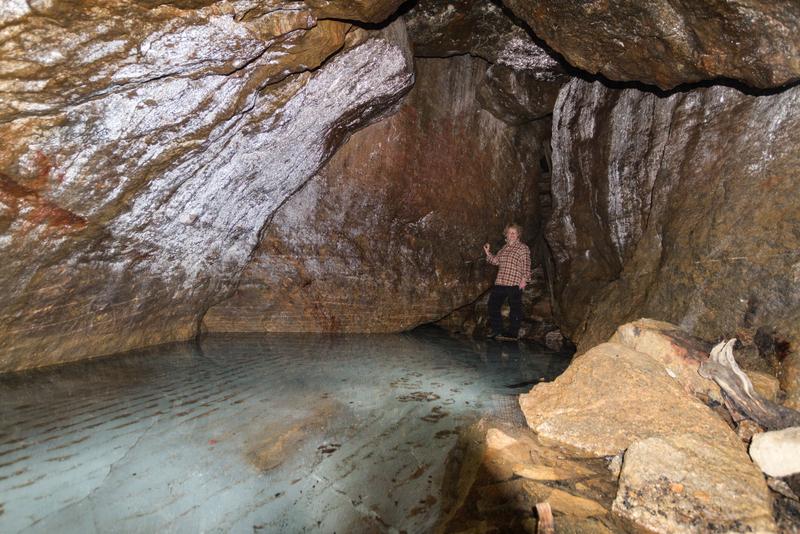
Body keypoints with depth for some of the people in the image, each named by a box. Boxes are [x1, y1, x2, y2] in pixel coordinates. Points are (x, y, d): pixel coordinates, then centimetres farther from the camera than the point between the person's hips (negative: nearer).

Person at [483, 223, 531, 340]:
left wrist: (524, 279, -16)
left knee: (515, 308, -1)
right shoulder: (504, 248, 18)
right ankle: (497, 330, 18)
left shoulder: (523, 248, -3)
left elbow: (526, 265, -8)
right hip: (500, 282, 7)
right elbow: (496, 260, 17)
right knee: (493, 304, 8)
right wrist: (488, 253, 5)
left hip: (515, 283, -7)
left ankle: (513, 333, 7)